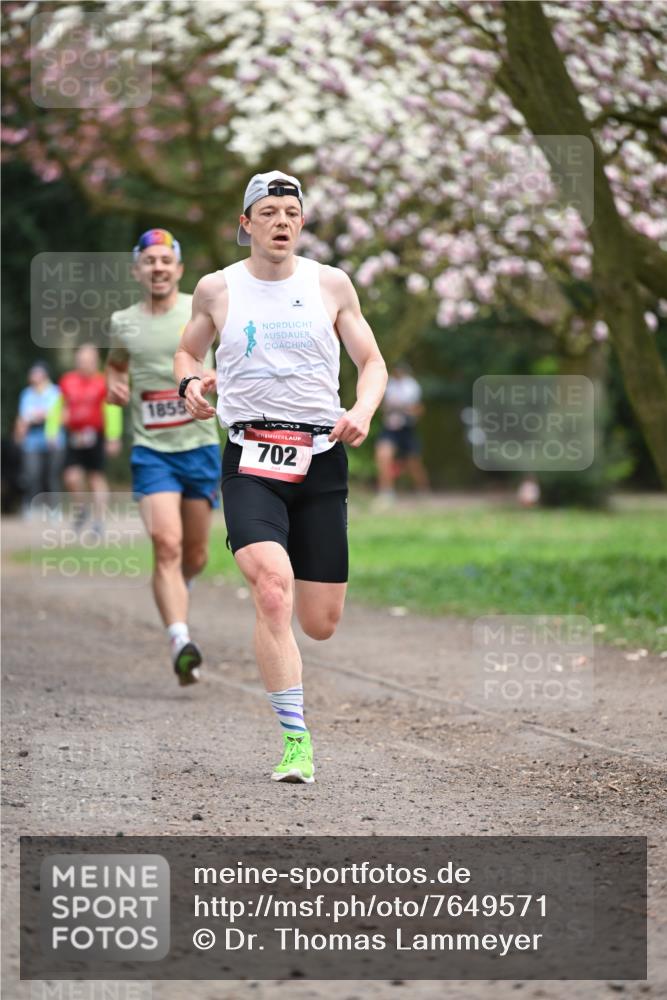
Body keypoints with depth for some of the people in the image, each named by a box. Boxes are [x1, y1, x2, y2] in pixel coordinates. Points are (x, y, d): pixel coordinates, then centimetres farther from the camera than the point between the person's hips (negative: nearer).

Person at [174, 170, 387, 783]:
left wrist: (363, 411, -10)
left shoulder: (331, 284, 6)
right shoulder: (216, 289, 6)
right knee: (274, 586, -26)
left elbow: (372, 361, 11)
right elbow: (188, 351, 21)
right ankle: (296, 740, -20)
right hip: (250, 459, -2)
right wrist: (190, 383, -2)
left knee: (320, 624, 2)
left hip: (321, 458, 2)